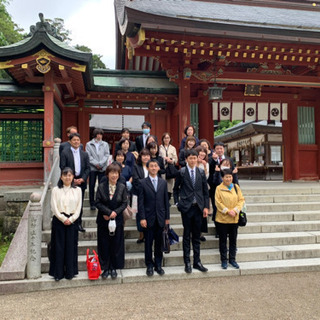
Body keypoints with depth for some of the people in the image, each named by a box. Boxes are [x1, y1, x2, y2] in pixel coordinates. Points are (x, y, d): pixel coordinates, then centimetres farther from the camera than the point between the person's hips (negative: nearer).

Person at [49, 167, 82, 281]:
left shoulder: (77, 190, 6)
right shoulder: (56, 190, 3)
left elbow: (78, 208, 3)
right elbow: (54, 207, -3)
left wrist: (71, 219, -9)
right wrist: (63, 219, -10)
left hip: (72, 221, 1)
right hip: (58, 220, -1)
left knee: (71, 246, 4)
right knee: (58, 246, 2)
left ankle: (70, 272, 15)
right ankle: (58, 273, 12)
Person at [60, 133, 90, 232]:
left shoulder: (84, 154, 10)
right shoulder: (65, 153, 0)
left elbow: (88, 168, 7)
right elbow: (63, 168, -6)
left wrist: (82, 179, -8)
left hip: (81, 182, 3)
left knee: (80, 204, 9)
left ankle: (79, 223, 19)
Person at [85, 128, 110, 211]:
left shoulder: (105, 144, 10)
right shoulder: (89, 144, 7)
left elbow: (107, 155, 3)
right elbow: (88, 156, 0)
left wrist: (101, 164, -10)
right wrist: (96, 164, -11)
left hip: (102, 168, 1)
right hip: (92, 168, -1)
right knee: (91, 186, 3)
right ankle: (92, 203, 11)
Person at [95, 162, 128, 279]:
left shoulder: (122, 187, -1)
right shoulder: (101, 186, -3)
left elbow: (124, 203, -1)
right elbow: (98, 202, -5)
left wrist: (115, 212, -15)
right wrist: (109, 212, -16)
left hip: (117, 220, 0)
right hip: (103, 220, 0)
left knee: (116, 244, 5)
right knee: (104, 245, 5)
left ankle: (114, 268, 19)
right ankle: (105, 268, 18)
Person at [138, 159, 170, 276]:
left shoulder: (163, 182, 8)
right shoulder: (143, 183, -2)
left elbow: (166, 200, 8)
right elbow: (140, 202, -4)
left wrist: (167, 216, 5)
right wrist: (142, 218, -10)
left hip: (160, 218, 3)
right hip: (148, 217, -2)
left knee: (159, 243, 9)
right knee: (148, 243, 5)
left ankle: (158, 265, 22)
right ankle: (149, 265, 19)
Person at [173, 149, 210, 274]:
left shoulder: (201, 172, 6)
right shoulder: (181, 172, -2)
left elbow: (205, 191, 8)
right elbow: (176, 189, 6)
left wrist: (206, 206, 2)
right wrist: (177, 203, -1)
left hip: (198, 207, 3)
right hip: (186, 207, -3)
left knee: (197, 236, 10)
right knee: (187, 236, 5)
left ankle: (197, 262, 19)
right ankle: (187, 262, 14)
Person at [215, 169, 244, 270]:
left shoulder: (236, 187, 6)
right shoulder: (219, 188, -4)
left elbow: (241, 200, 3)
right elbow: (218, 202, -9)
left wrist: (235, 210, -11)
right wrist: (227, 211, -16)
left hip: (234, 219, 3)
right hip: (222, 218, -3)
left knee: (233, 239, 11)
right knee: (223, 240, 6)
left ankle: (232, 259, 23)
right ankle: (224, 260, 16)